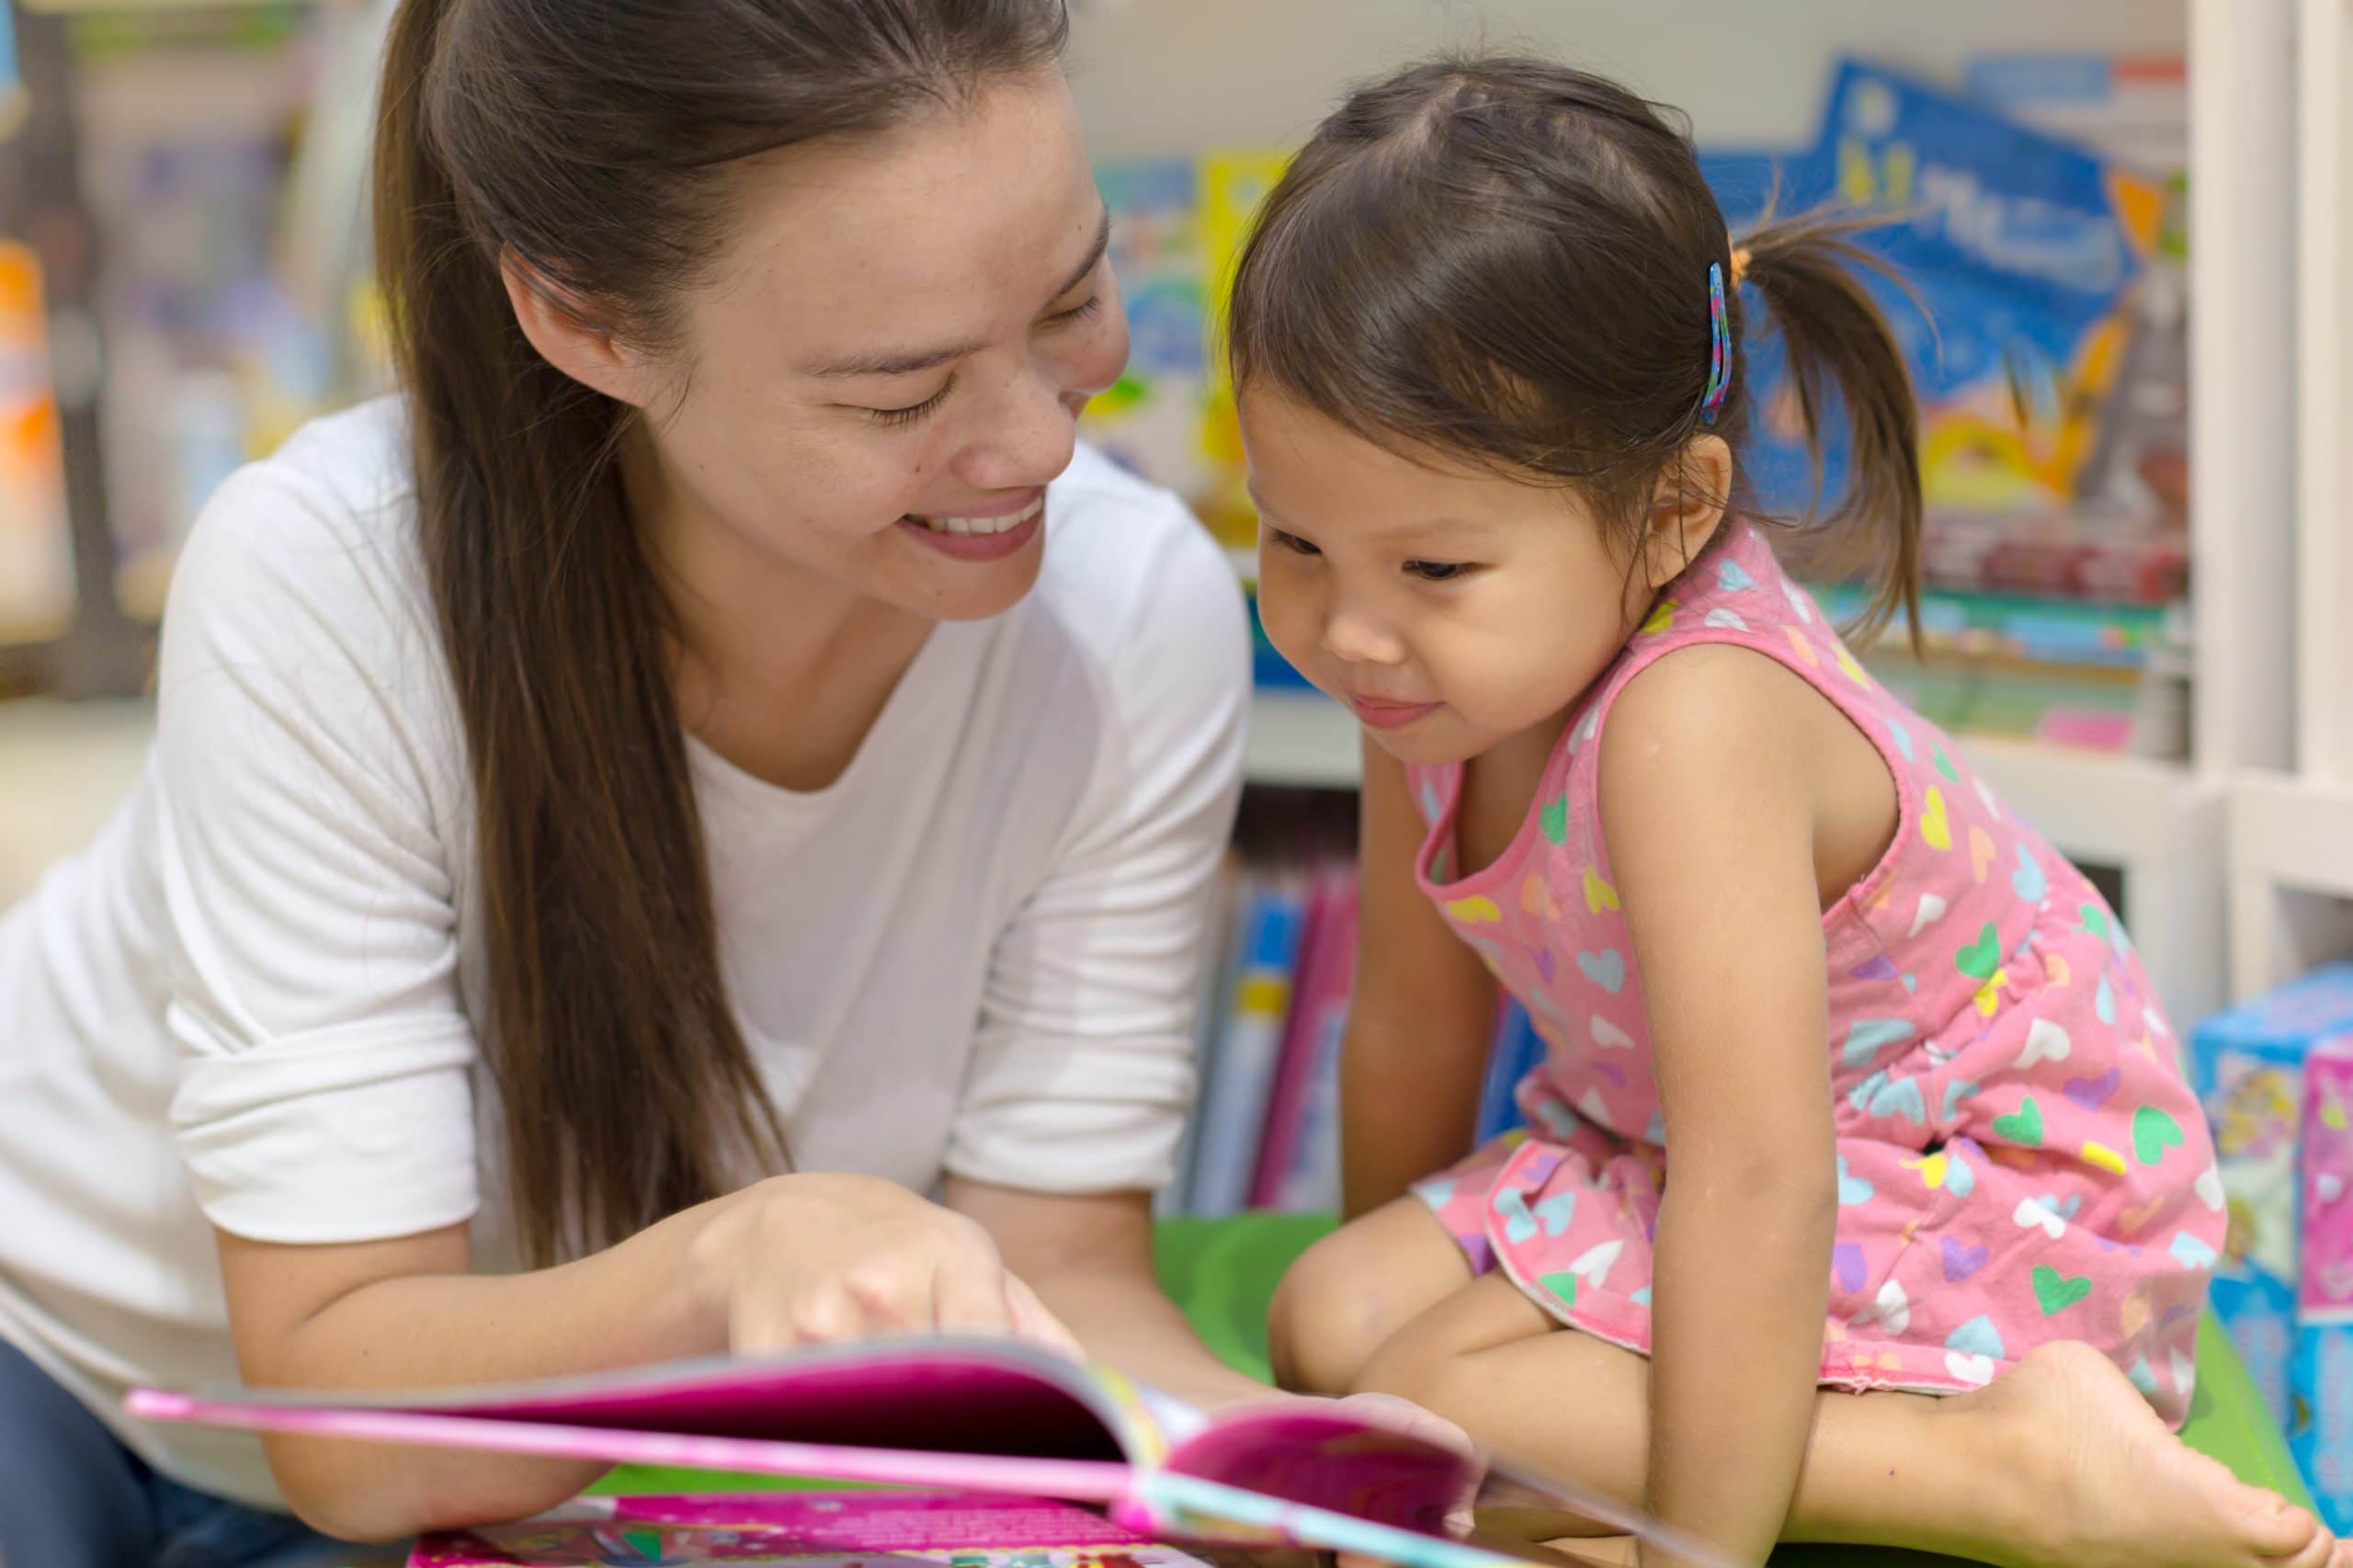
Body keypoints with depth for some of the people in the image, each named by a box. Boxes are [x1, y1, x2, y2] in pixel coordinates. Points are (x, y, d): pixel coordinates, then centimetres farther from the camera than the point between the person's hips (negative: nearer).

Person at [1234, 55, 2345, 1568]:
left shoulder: (1691, 720, -33)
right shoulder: (1447, 669, -7)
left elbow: (1757, 1185, -35)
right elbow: (1414, 1018, 7)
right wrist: (1394, 1274, 20)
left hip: (1989, 1195, -9)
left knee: (1427, 1409, -21)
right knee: (1330, 1322, -2)